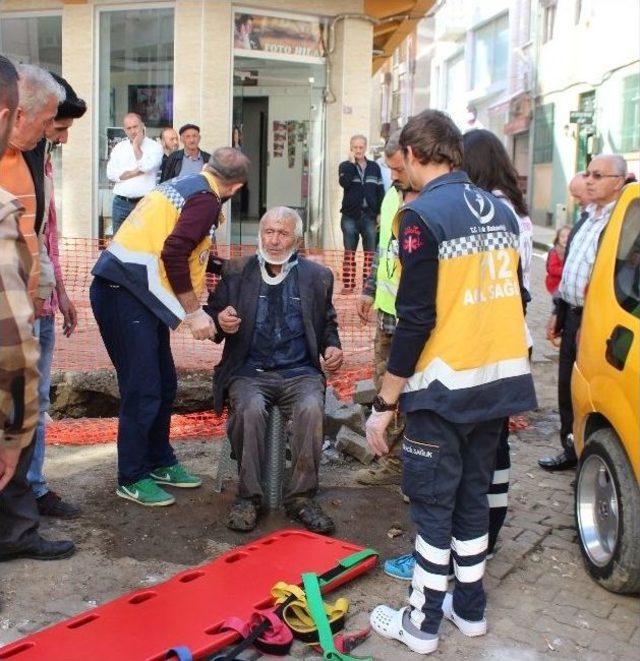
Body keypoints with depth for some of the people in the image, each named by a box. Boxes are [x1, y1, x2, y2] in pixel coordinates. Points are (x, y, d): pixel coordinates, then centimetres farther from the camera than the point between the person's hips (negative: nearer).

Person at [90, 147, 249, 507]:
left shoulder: (184, 185, 16)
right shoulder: (206, 200, -11)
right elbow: (173, 254, -21)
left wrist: (219, 263, 35)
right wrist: (194, 312, -13)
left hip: (131, 294, 10)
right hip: (126, 296, -10)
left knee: (164, 385, 16)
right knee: (143, 391, -2)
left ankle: (160, 463, 30)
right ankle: (132, 479, 12)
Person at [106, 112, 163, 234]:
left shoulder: (155, 147, 2)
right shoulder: (119, 147, 13)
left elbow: (146, 166, -16)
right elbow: (111, 173, 1)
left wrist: (136, 146, -3)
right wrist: (137, 172, -8)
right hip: (121, 203, 4)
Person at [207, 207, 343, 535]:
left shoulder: (318, 276, 11)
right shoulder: (236, 272, 8)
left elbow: (327, 323, 22)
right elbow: (213, 319, 11)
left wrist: (331, 346, 0)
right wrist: (221, 321, -14)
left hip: (299, 372, 1)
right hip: (249, 371, 0)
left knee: (311, 408, -31)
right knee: (250, 408, -33)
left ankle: (301, 496, -17)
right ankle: (248, 496, -17)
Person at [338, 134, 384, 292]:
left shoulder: (374, 167, 9)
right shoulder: (345, 165, 4)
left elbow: (380, 191, 8)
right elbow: (344, 182, -17)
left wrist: (380, 213, 1)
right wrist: (351, 163, -11)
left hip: (369, 215, 1)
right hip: (350, 215, -1)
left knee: (370, 251, 2)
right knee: (349, 251, 3)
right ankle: (348, 284, 6)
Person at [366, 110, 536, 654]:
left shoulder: (423, 216, -15)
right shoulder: (501, 211, 7)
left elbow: (415, 320, -18)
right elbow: (515, 300, 12)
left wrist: (384, 404, -11)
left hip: (445, 388, -7)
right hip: (499, 382, 7)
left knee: (432, 503, 5)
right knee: (474, 493, 18)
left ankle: (421, 622, 18)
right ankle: (470, 608, 31)